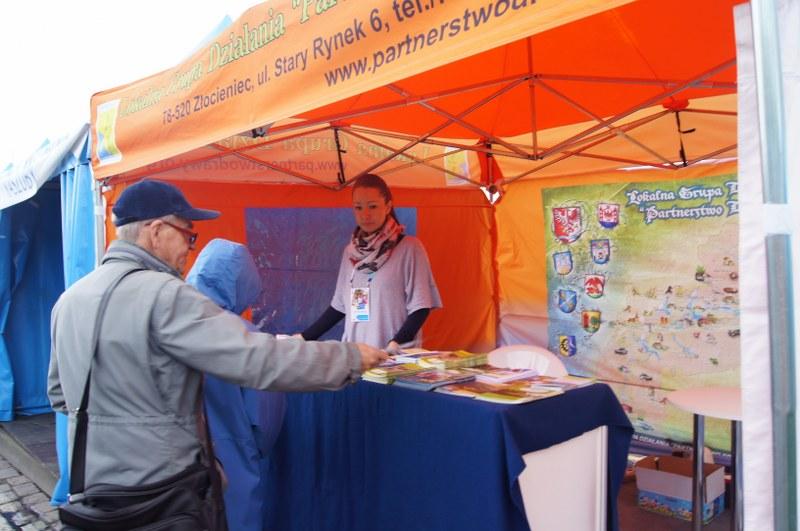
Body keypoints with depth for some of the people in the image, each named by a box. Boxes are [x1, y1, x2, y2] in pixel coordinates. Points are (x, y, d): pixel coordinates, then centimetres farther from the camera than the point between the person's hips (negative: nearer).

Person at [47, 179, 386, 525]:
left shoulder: (69, 298, 4)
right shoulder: (163, 295, -23)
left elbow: (59, 395, 15)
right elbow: (258, 360, -28)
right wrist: (351, 358, -18)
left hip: (91, 483, 8)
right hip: (158, 490, -7)